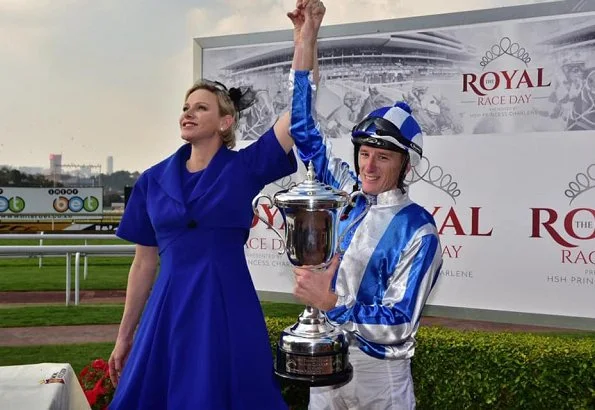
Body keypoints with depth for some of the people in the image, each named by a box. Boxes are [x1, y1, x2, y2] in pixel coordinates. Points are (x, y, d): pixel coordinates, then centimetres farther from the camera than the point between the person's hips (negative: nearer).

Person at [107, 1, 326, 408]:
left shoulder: (246, 167, -1)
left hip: (227, 306, -2)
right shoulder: (154, 179, 7)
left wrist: (307, 34, -18)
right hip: (169, 309, 3)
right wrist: (124, 336, 11)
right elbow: (146, 261, 10)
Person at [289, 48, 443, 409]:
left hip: (377, 375, -5)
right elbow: (305, 132, 2)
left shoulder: (418, 232, -18)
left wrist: (330, 302, -30)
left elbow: (398, 326, -20)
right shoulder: (349, 193, -3)